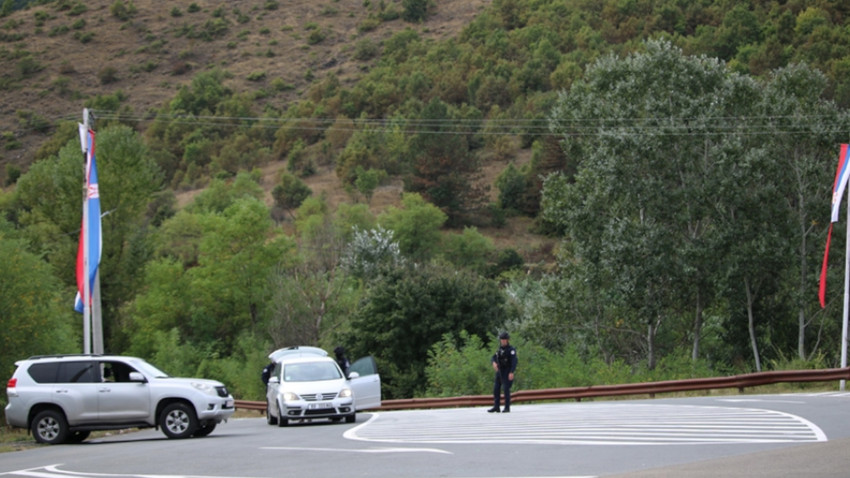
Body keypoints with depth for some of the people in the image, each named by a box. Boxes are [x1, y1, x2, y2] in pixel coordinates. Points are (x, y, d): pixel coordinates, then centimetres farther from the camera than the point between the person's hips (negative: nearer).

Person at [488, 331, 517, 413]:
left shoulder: (511, 349, -10)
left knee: (506, 389, -13)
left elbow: (514, 361, -19)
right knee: (496, 389, 2)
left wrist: (511, 372, -28)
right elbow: (493, 357, 12)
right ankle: (496, 407, 7)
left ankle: (507, 407, -7)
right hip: (499, 371, 7)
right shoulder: (500, 349, 14)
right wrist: (494, 362, -13)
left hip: (507, 372, -7)